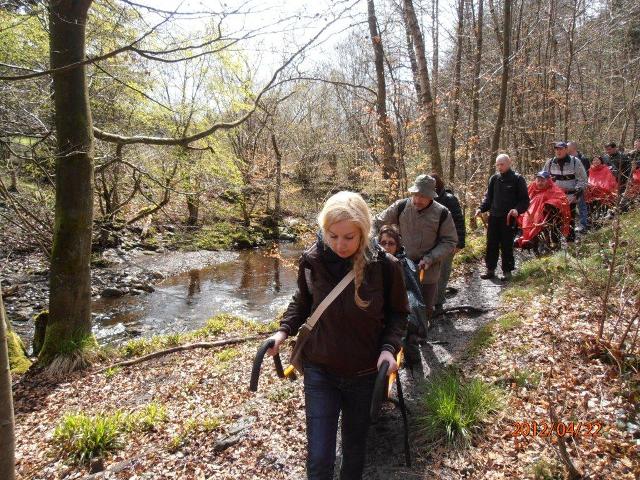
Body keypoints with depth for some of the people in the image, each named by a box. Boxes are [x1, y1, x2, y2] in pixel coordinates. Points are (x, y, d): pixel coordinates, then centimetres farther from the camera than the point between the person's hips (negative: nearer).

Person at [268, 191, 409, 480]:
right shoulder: (312, 260, -13)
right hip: (319, 372, 0)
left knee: (355, 447, 22)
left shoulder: (385, 266, -17)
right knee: (319, 457, 1)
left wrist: (389, 347, -18)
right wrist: (284, 330, -8)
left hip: (365, 374, 0)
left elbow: (397, 312, -2)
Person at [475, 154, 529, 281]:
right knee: (491, 244, 7)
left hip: (509, 218, -4)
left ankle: (507, 270, 13)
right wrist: (481, 208, -1)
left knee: (507, 245, 2)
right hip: (494, 217, 4)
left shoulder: (517, 179, -3)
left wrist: (517, 209, -22)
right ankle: (490, 269, 18)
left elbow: (525, 200, -4)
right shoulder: (494, 178, 8)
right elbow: (488, 197, 15)